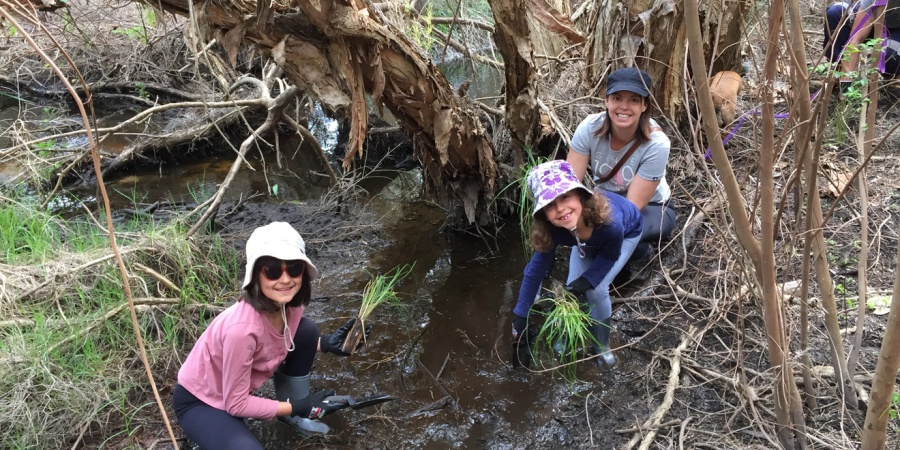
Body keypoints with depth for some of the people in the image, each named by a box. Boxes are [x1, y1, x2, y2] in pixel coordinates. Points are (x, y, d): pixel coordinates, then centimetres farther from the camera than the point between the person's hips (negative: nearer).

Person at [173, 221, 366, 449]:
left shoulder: (290, 304, -16)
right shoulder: (242, 328, -36)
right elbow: (236, 404, -24)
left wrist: (326, 344, -10)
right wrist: (298, 407, -20)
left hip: (236, 388, 7)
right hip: (199, 402, -7)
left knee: (306, 330, -6)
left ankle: (292, 416, 9)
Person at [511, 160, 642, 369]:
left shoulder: (609, 221, -46)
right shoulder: (551, 230, -36)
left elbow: (610, 255, -22)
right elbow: (534, 272, -22)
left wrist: (585, 282, -29)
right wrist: (520, 322, -20)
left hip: (627, 233, -3)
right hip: (589, 240, 3)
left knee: (597, 290, -15)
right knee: (573, 289, -9)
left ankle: (602, 345, 11)